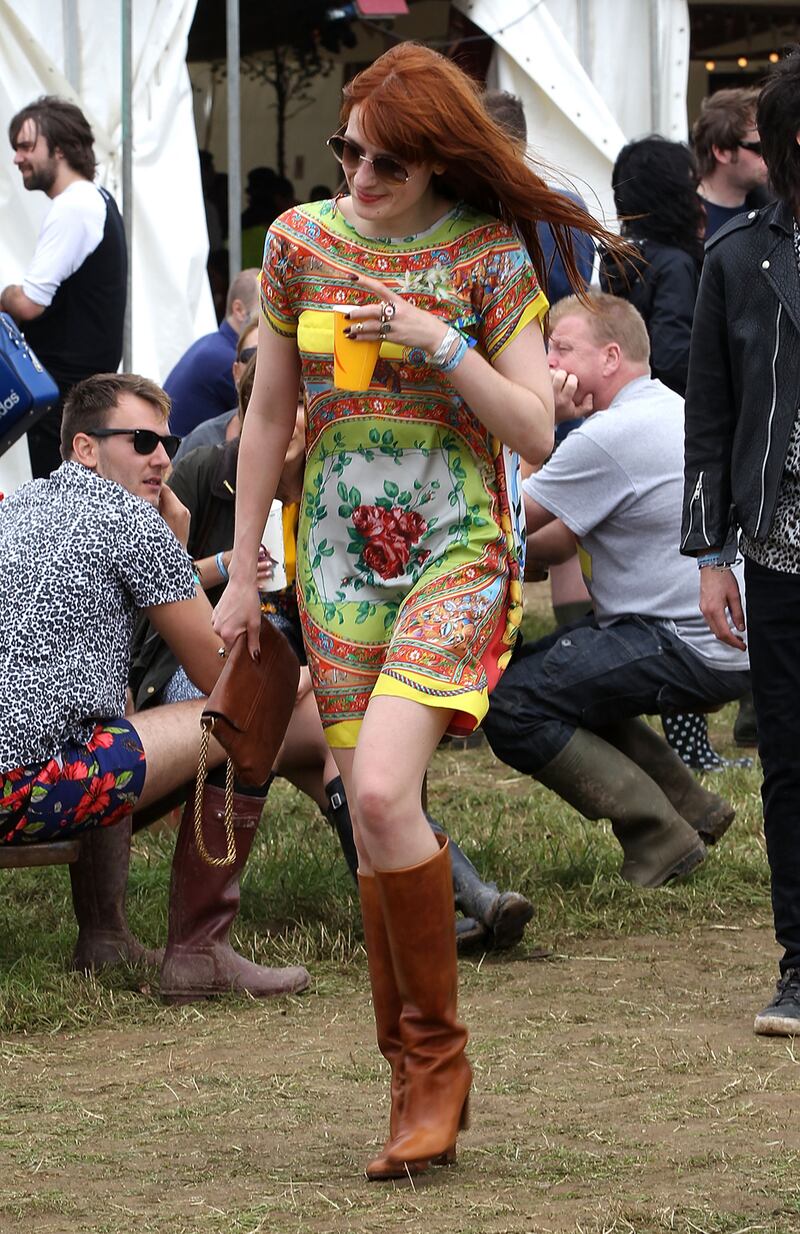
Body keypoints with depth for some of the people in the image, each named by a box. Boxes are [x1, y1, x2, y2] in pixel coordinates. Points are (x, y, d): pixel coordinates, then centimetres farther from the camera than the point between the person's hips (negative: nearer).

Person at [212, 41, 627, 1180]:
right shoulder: (300, 241, 4)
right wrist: (243, 572, 11)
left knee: (381, 791, -22)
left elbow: (535, 433, -6)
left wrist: (437, 341, -18)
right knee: (375, 818, 3)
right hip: (340, 556, 4)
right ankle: (419, 1084, 13)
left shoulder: (490, 255, -5)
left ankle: (438, 1050, -6)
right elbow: (269, 416, 11)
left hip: (457, 549, -4)